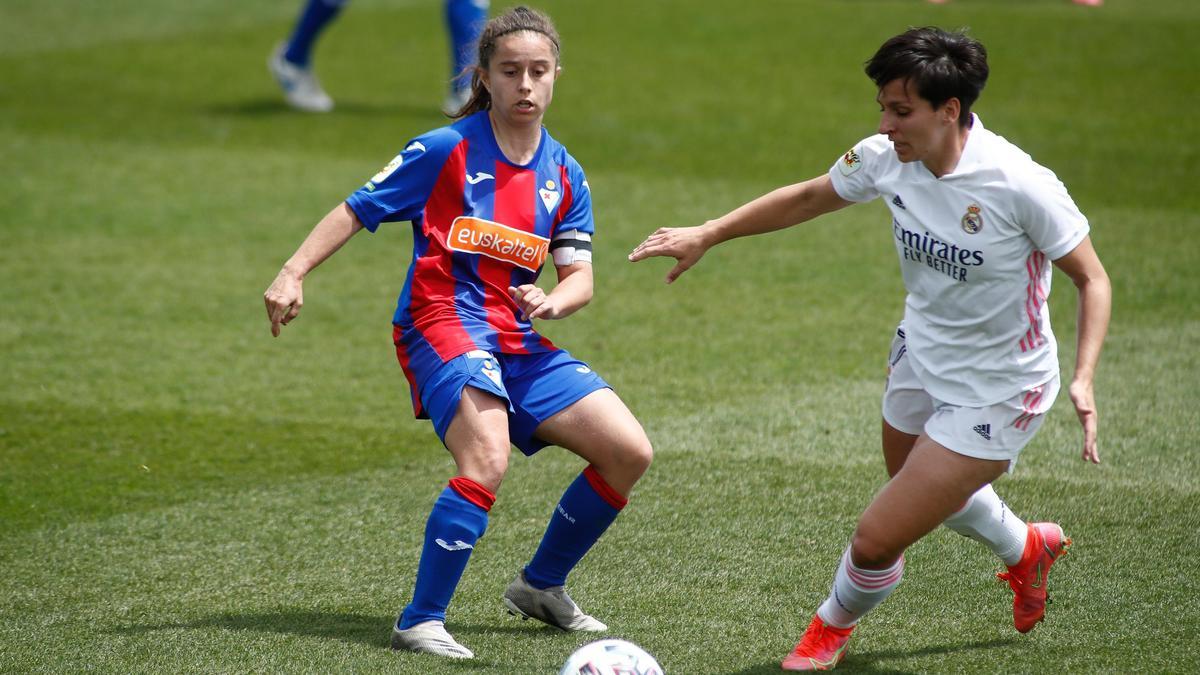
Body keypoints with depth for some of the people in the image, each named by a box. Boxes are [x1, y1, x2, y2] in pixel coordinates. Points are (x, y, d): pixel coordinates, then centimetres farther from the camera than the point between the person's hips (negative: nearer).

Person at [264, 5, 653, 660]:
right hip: (442, 327, -7)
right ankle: (420, 623, -24)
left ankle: (540, 586, 18)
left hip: (518, 339, 7)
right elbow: (356, 211, -2)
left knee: (629, 452, -1)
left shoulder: (564, 175, 10)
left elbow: (580, 279, 8)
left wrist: (552, 301, -15)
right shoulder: (447, 150, -5)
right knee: (487, 457, -32)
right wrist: (292, 275, -12)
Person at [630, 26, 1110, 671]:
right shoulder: (886, 159, -13)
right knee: (933, 495, 31)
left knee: (877, 539, -7)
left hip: (994, 393, -7)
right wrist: (707, 234, 4)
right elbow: (809, 196, 7)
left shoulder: (1020, 184, -30)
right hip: (920, 359, 7)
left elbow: (1091, 279, -17)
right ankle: (1026, 547, 64)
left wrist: (1083, 379, -29)